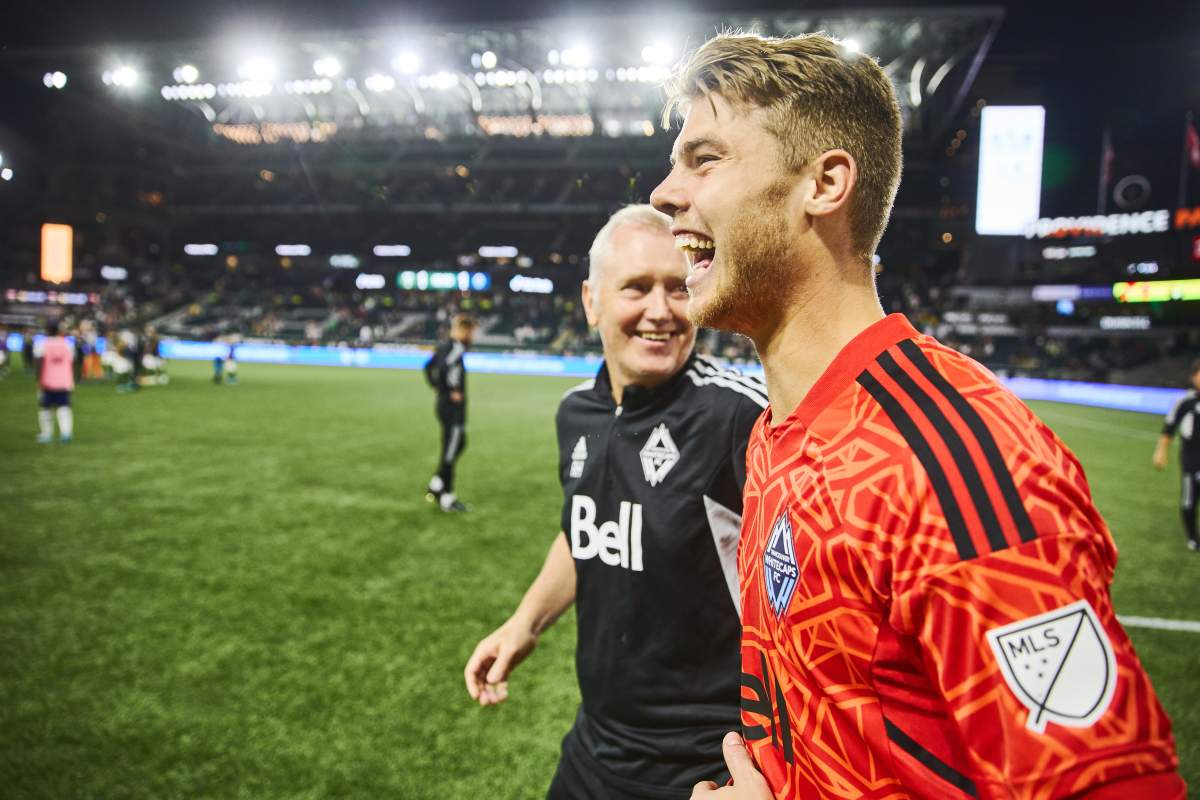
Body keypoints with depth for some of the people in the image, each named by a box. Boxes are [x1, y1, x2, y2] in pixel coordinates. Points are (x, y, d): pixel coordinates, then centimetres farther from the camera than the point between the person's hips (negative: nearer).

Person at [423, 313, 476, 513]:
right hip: (454, 408, -10)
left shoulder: (445, 346, 10)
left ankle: (436, 486, 23)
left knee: (459, 445, 21)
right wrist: (452, 391, -24)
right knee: (450, 451, 0)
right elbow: (446, 367, -36)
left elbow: (428, 366, 22)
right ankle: (446, 499, 10)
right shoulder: (457, 348, -18)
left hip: (444, 405, 10)